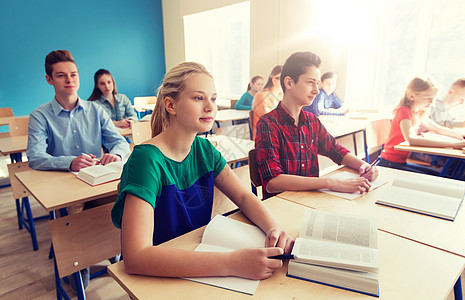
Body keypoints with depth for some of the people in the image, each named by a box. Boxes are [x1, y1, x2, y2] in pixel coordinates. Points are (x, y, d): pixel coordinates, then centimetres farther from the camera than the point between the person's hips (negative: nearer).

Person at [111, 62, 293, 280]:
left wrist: (274, 228, -19)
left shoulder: (204, 149, -2)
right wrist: (231, 263, -37)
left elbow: (244, 197, 1)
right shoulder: (147, 159, -23)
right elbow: (135, 256, -31)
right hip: (157, 278, -4)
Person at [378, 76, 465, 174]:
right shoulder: (403, 111, -18)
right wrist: (452, 144, -35)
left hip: (402, 162, 9)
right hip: (390, 164, -9)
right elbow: (411, 139, -36)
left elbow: (437, 129, 26)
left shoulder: (419, 113, 10)